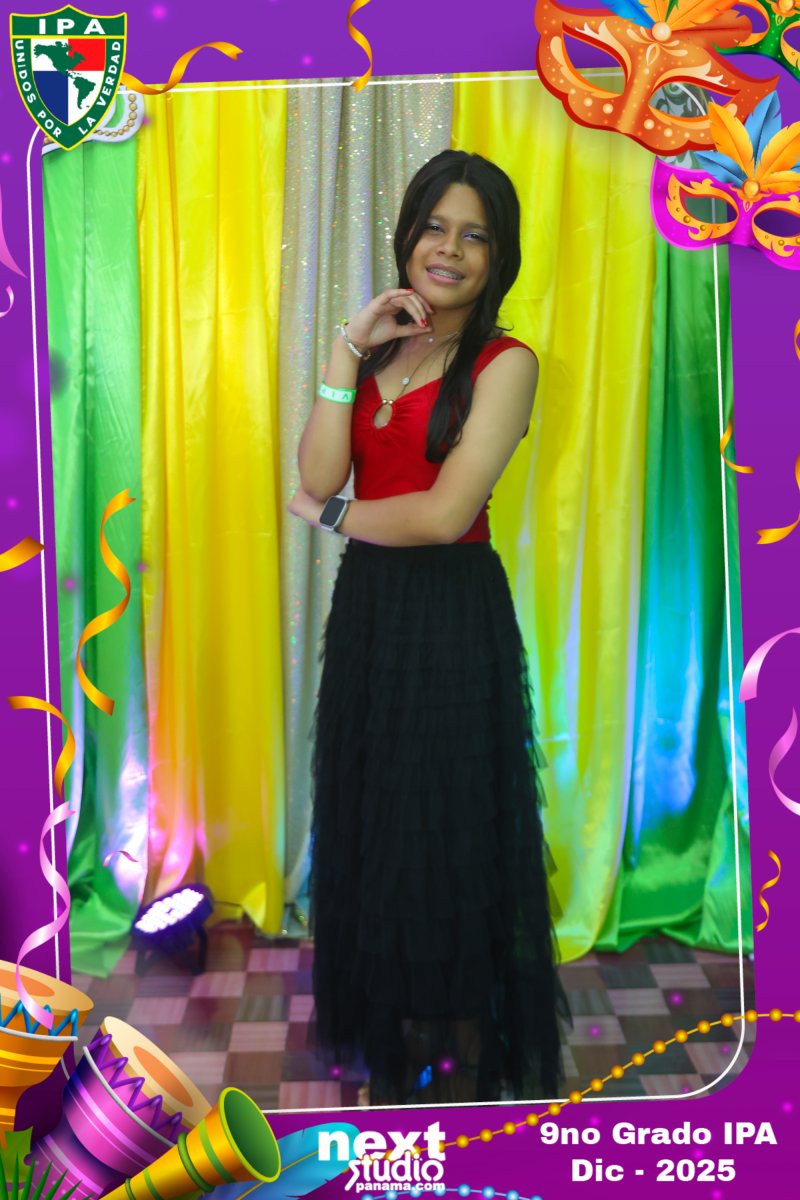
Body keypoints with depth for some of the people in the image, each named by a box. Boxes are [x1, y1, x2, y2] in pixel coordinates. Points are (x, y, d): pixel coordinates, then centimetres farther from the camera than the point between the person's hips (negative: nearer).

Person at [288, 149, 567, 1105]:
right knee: (371, 824, 15)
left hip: (453, 615, -6)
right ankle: (397, 1040, 36)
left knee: (449, 832, 7)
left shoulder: (504, 363, -9)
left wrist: (330, 515, -5)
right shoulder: (375, 349, 8)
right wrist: (346, 352, -10)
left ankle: (463, 1064, 28)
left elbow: (444, 513, -19)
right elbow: (319, 476, -6)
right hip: (366, 606, 6)